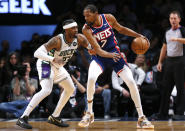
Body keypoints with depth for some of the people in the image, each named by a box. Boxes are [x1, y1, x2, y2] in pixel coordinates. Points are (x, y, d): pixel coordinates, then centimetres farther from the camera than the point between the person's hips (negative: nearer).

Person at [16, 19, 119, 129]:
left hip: (58, 66, 9)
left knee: (70, 89, 15)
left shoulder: (79, 38, -13)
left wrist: (109, 55, -11)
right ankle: (23, 118, -29)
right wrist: (53, 59, -50)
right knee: (46, 90, -27)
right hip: (46, 64, -9)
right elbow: (37, 53, -37)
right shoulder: (58, 40, -32)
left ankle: (55, 117, 23)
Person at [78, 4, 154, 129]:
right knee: (91, 78, -29)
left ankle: (141, 118, 3)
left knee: (131, 82, -6)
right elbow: (97, 48, -26)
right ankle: (89, 114, -10)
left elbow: (121, 29, 8)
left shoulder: (108, 18, -11)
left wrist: (138, 35, 0)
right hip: (100, 57, -2)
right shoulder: (86, 29, -19)